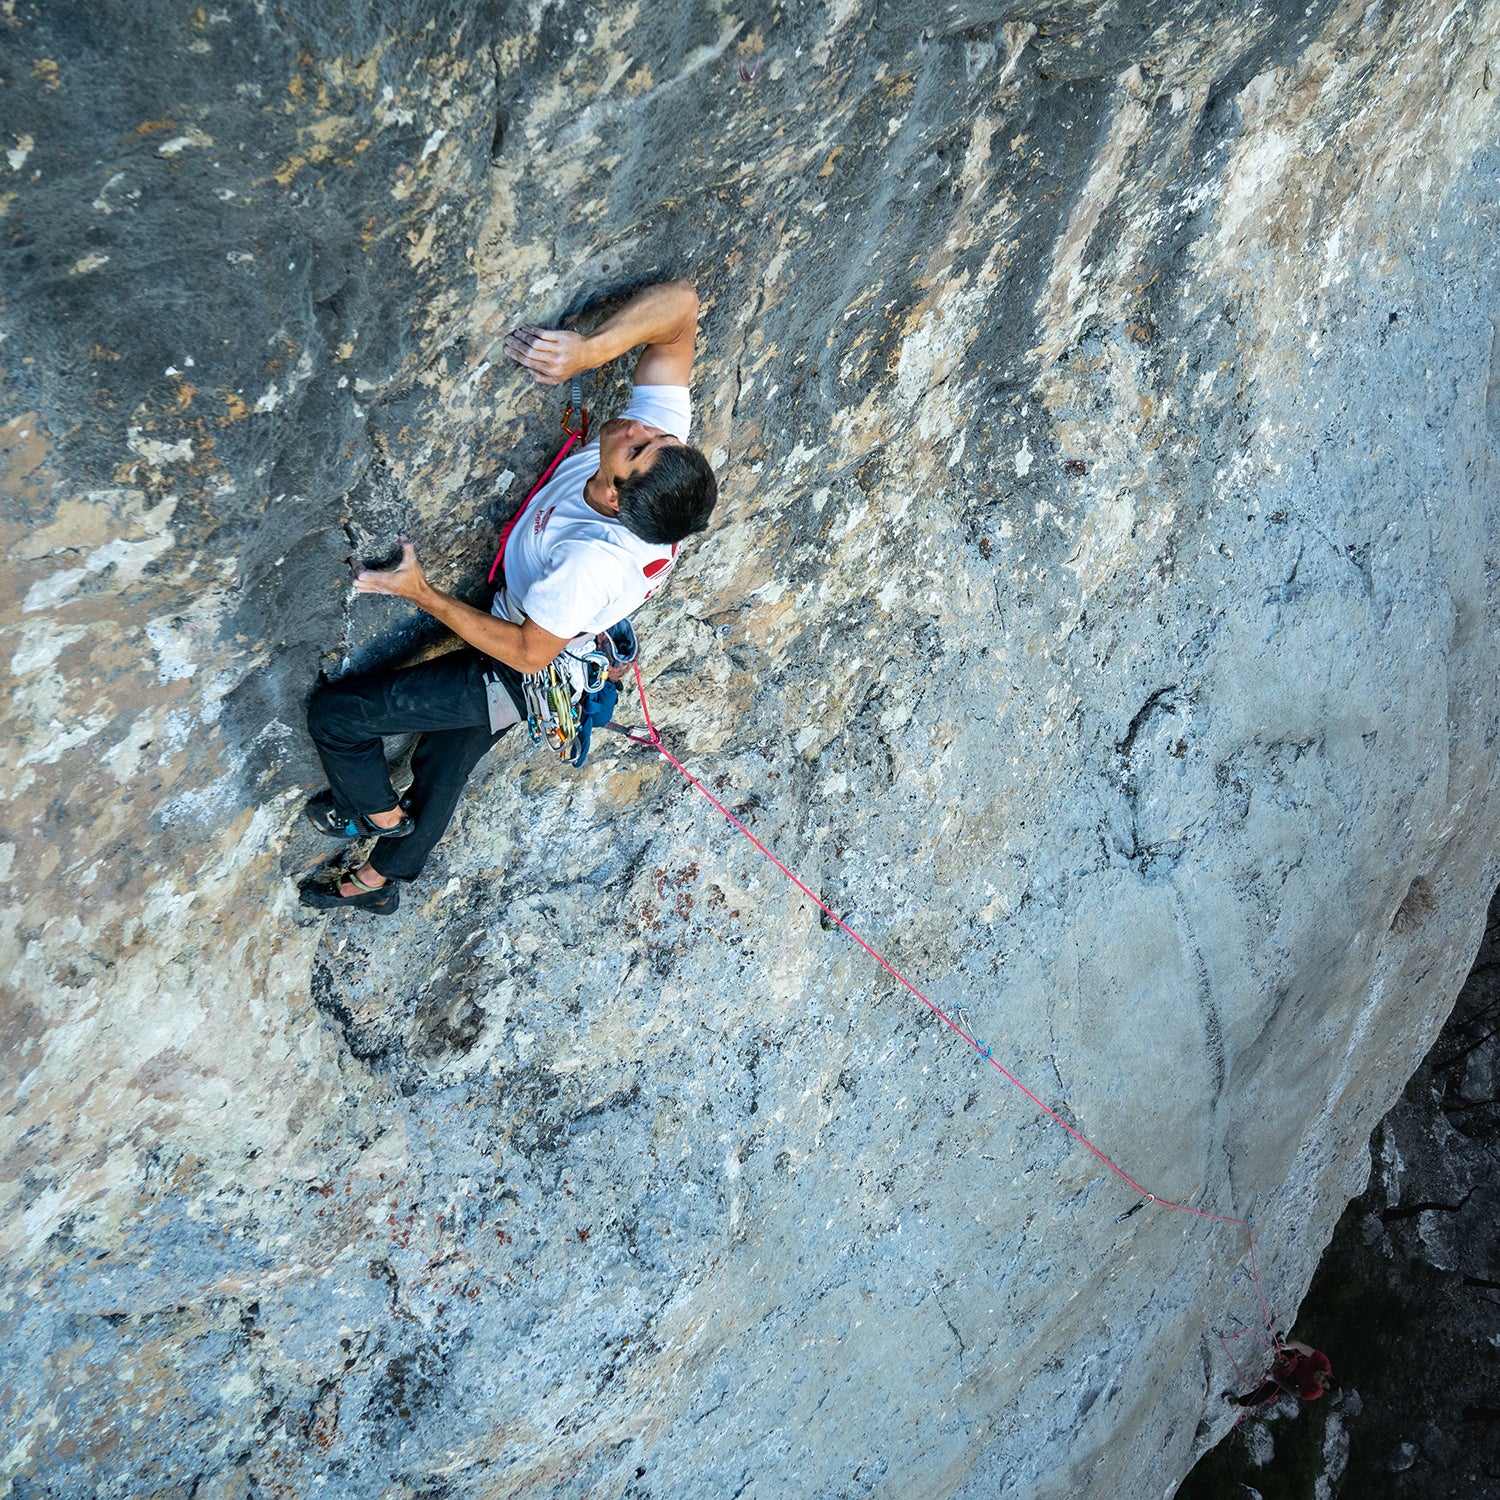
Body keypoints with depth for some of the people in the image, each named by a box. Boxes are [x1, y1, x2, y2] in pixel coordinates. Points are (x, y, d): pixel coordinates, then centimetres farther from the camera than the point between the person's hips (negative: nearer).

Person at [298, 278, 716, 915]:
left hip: (518, 672, -8)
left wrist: (420, 593, -21)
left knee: (333, 712, 3)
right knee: (443, 763, 28)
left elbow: (526, 652, -27)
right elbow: (679, 304, -26)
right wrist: (590, 349, -40)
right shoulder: (665, 437, -28)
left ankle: (381, 814, 32)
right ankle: (380, 880, 52)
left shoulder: (593, 562, -43)